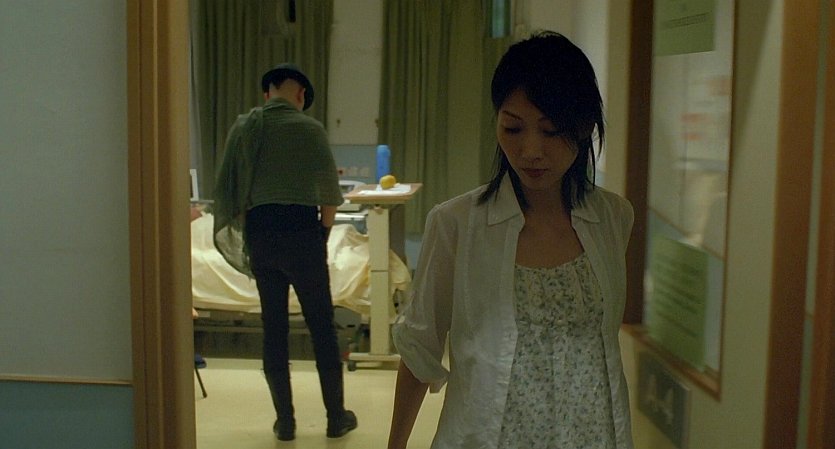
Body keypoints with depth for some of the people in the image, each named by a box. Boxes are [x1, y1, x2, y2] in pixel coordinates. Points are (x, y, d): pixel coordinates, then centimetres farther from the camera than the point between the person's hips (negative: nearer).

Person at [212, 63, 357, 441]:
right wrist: (325, 231, 11)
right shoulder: (308, 128, -6)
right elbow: (330, 192, -5)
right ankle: (336, 416, 14)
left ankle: (284, 420, 15)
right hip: (301, 228, -3)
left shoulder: (243, 126, 4)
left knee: (273, 325, 10)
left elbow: (227, 187, 5)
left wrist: (242, 231, 16)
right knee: (321, 324, 6)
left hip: (259, 230, 4)